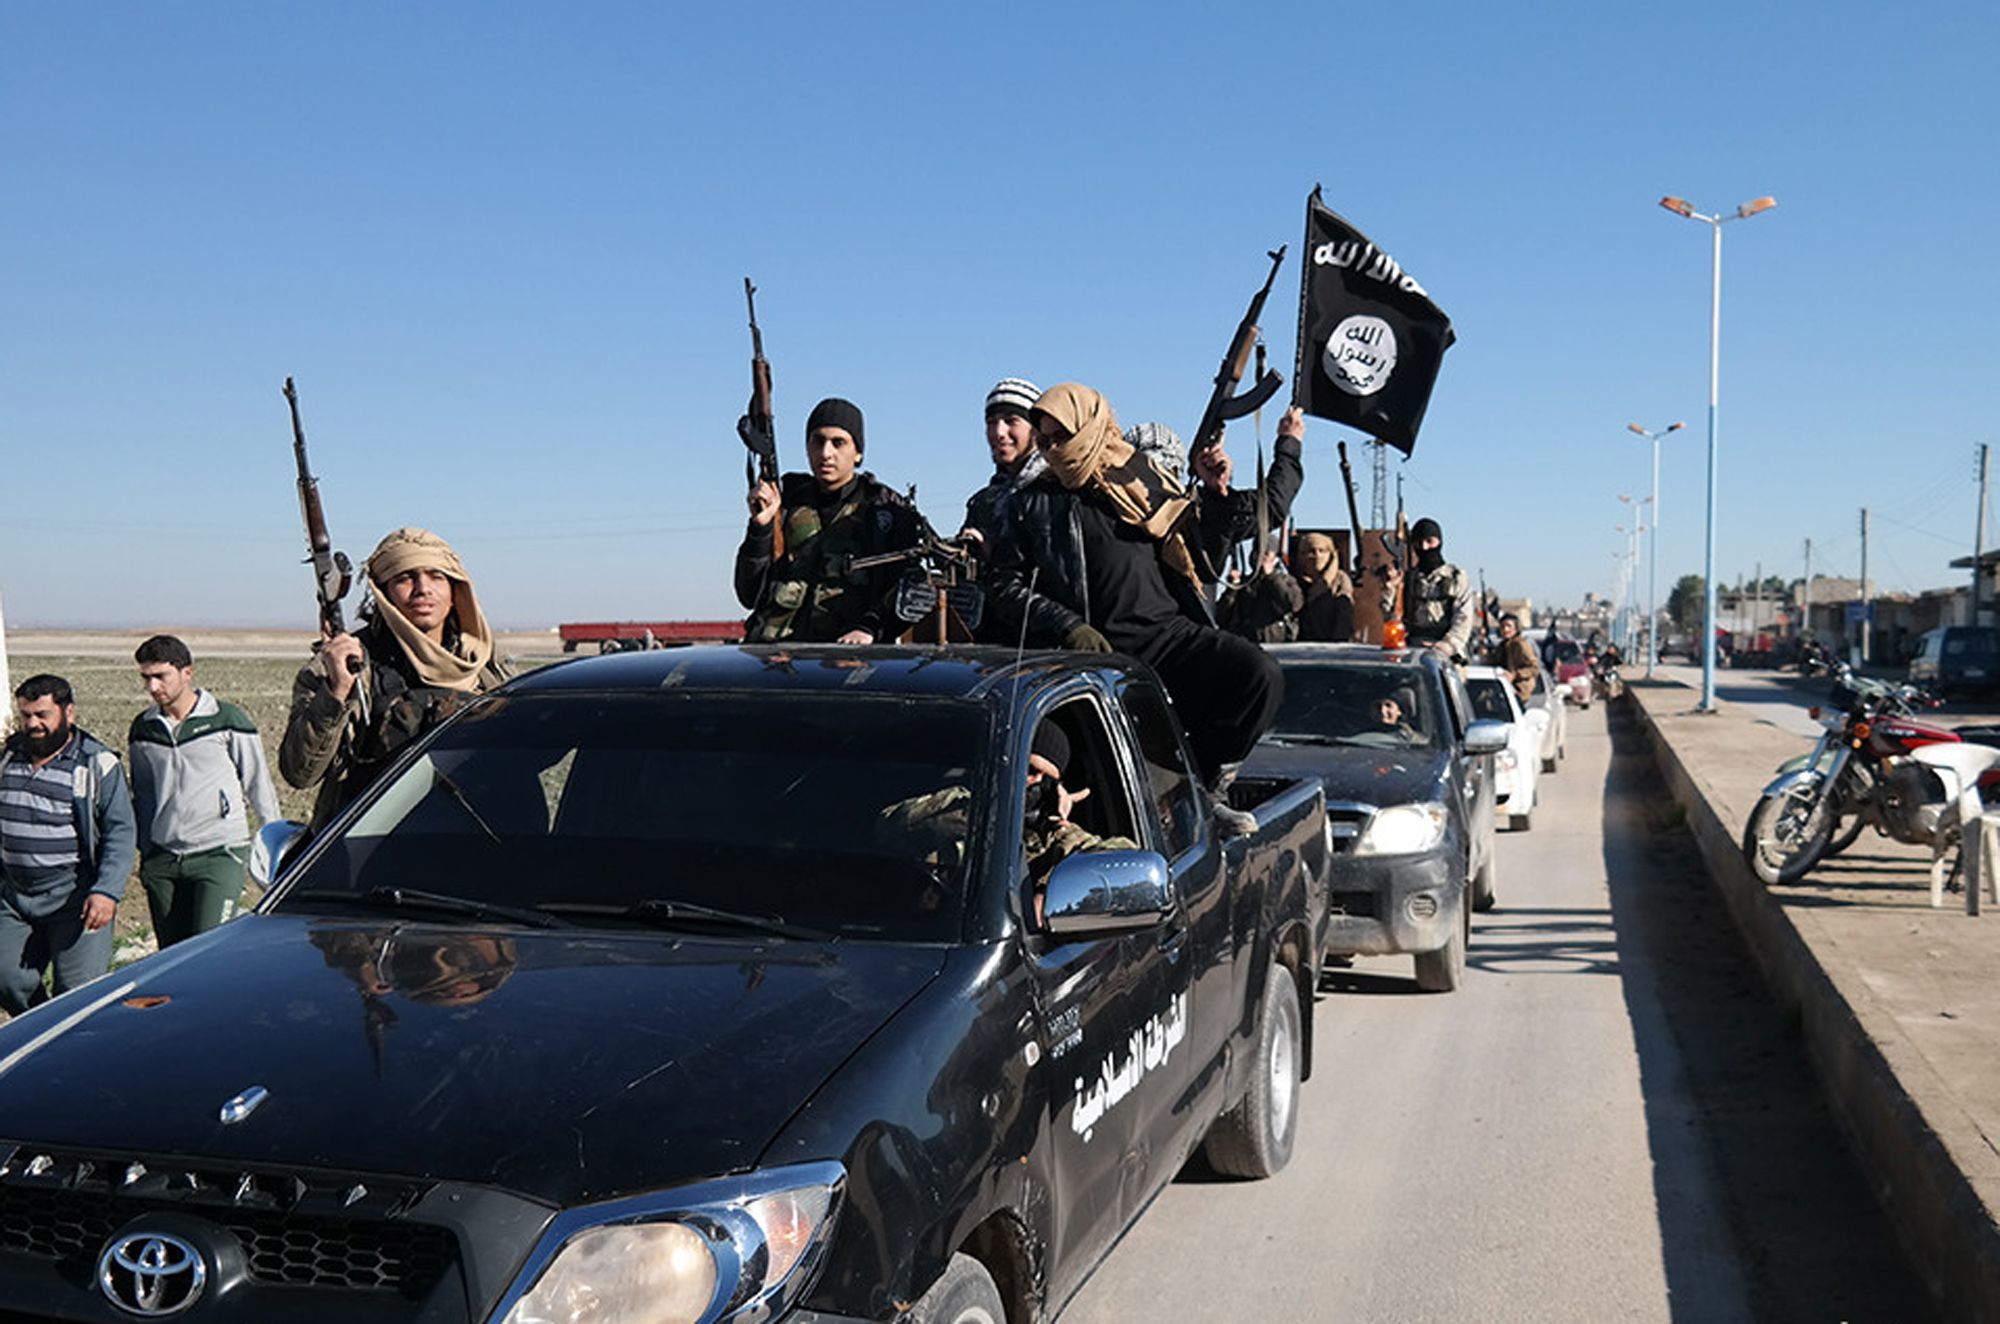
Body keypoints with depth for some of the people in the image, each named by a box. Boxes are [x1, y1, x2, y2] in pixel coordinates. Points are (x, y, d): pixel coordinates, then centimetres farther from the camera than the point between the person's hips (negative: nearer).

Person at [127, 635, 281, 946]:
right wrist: (146, 855, 17)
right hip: (163, 859, 5)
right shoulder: (143, 729, 9)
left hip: (220, 853, -5)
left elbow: (258, 784, 3)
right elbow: (142, 795, 19)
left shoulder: (227, 720, -4)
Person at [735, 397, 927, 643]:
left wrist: (869, 628, -15)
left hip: (844, 653, -3)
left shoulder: (887, 510, 11)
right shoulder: (788, 502, 18)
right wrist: (760, 528, 0)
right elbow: (749, 595, 13)